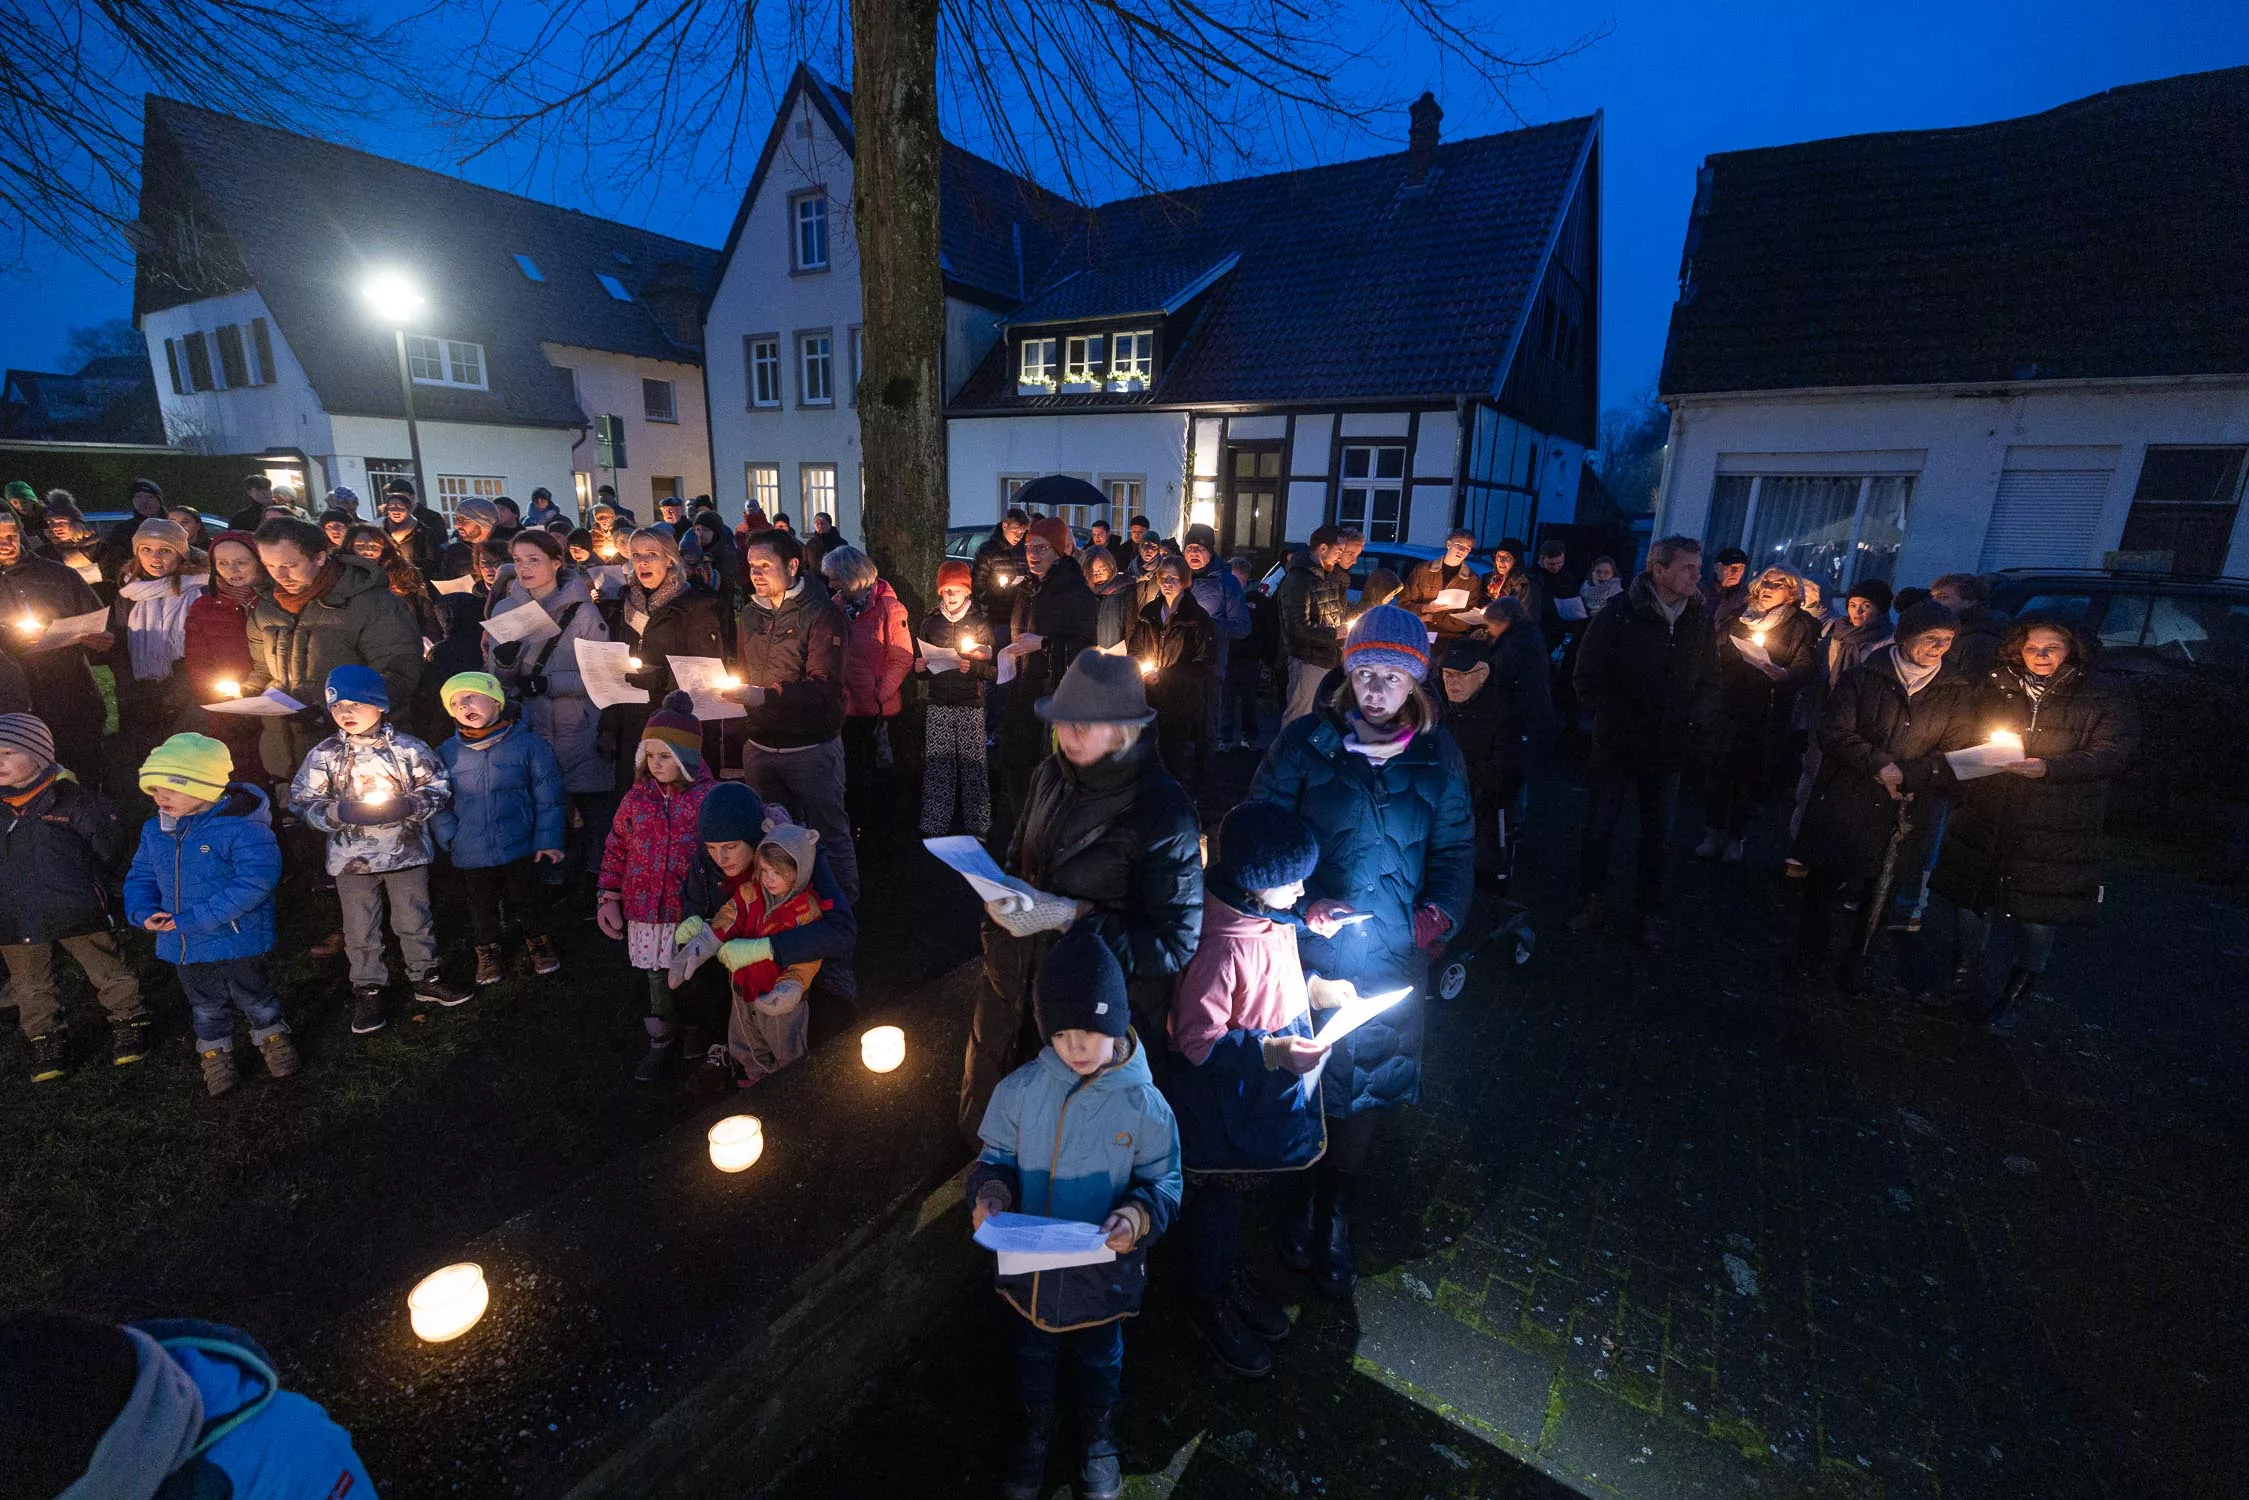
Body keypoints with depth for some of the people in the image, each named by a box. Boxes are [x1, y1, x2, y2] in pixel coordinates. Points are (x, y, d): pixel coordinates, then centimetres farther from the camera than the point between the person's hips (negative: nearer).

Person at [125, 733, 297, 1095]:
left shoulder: (241, 827, -23)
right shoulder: (154, 831, 2)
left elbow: (254, 882, -29)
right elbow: (140, 875, 11)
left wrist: (197, 918, -28)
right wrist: (143, 911, -10)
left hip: (236, 938, -6)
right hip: (183, 943, 6)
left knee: (251, 995, 12)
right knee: (205, 1004, 21)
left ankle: (272, 1037, 36)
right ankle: (215, 1052, 39)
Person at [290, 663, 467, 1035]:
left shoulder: (408, 748, -5)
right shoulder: (323, 754, -4)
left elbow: (439, 789, -2)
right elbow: (302, 802, -3)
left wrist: (407, 806, -20)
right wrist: (340, 812, -21)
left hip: (407, 853, 0)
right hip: (352, 859, 1)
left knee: (415, 921, 13)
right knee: (360, 930, 12)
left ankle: (425, 977, 29)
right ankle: (368, 990, 27)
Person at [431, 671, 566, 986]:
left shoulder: (528, 744, -10)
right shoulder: (447, 753, -2)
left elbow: (548, 796, -7)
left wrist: (548, 840, -10)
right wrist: (450, 837, -3)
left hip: (520, 849, -2)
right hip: (470, 853, 2)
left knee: (526, 901, 13)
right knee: (482, 906, 18)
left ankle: (538, 942, 36)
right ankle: (487, 951, 39)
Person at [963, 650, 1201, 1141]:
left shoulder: (1162, 811, -23)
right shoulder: (1052, 776, -4)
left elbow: (1175, 943, -21)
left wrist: (1075, 916, -26)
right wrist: (1001, 898, -6)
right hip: (1017, 986, 6)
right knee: (987, 1121, 26)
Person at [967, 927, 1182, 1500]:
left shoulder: (1143, 1102, -22)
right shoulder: (1019, 1088, -18)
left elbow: (1164, 1180, -12)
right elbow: (995, 1155, -4)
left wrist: (1137, 1217, -30)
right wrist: (990, 1192, -24)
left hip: (1104, 1268, -1)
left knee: (1100, 1358, 27)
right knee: (1034, 1353, 28)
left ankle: (1099, 1439, 58)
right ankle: (1036, 1434, 59)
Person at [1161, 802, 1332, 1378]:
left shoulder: (1271, 916, -8)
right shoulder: (1222, 947, -36)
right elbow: (1199, 1041, -28)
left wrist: (1314, 986, -3)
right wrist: (1270, 1051, -34)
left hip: (1262, 1092, 8)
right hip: (1223, 1100, -8)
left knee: (1237, 1187, 28)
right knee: (1218, 1195, 17)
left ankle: (1230, 1274, 53)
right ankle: (1210, 1303, 43)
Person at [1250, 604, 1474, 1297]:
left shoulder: (1438, 756, 0)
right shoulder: (1304, 742, -7)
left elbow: (1455, 850, 8)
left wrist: (1438, 914, -10)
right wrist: (1300, 906, -15)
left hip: (1393, 960, 2)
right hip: (1309, 951, -2)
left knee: (1366, 1088, 13)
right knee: (1304, 1080, 11)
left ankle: (1335, 1212, 37)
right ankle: (1305, 1200, 39)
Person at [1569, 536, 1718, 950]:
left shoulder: (1699, 620, 1)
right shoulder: (1619, 613, -10)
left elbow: (1709, 683, 9)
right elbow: (1589, 679, -9)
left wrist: (1692, 722, -7)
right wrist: (1615, 723, -16)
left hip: (1669, 748, 3)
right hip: (1618, 745, -3)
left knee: (1658, 836, 12)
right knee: (1599, 829, 6)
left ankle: (1649, 911, 27)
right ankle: (1591, 900, 24)